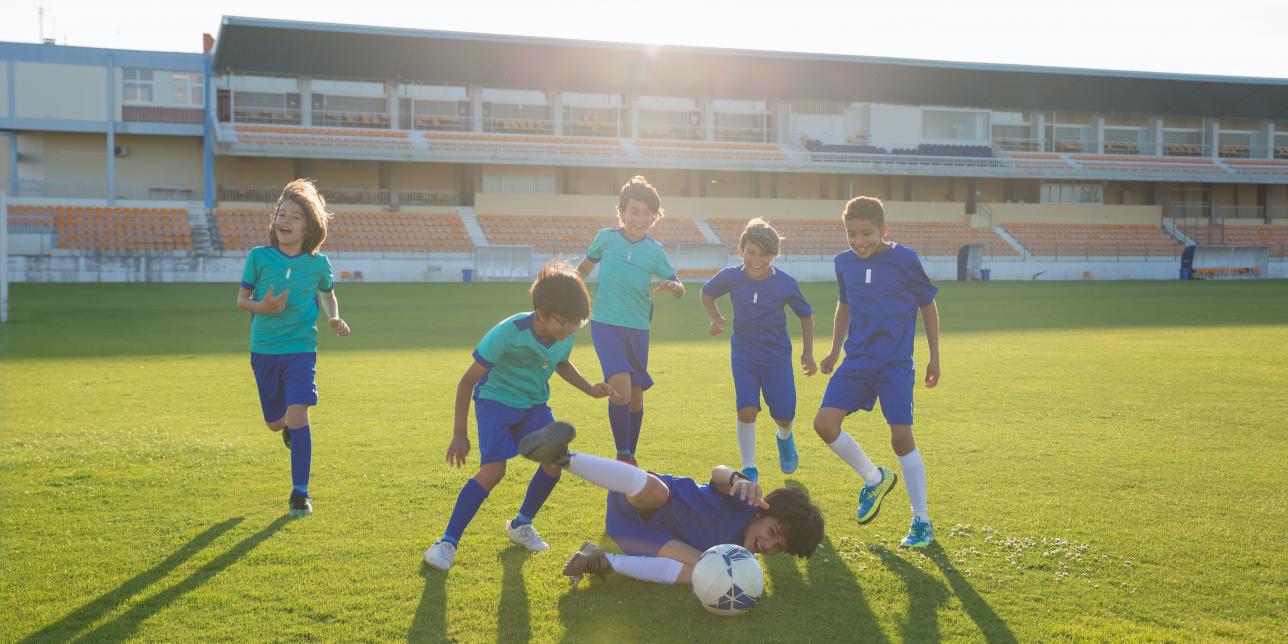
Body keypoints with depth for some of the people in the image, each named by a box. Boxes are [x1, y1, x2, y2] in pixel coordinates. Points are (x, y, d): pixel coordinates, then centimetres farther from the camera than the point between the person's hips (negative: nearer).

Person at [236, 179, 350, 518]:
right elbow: (241, 300, 2)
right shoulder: (259, 257, -4)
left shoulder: (318, 263, -1)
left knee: (298, 414, -18)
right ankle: (289, 423, 51)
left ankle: (300, 493, -6)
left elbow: (328, 295, 18)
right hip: (264, 349, 1)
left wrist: (334, 318, -2)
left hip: (301, 347, -1)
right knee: (276, 422, 10)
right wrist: (261, 307, -19)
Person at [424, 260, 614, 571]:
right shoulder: (507, 333, -31)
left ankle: (521, 525, 14)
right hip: (496, 400, -5)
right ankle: (448, 541, -11)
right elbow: (467, 381, -21)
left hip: (534, 404, 6)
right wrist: (459, 434, -20)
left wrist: (589, 389, -1)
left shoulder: (566, 335, -14)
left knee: (556, 460, -10)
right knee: (494, 469, -21)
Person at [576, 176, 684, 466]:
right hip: (605, 325, -3)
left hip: (638, 328, 3)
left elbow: (680, 290, 3)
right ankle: (622, 456, -8)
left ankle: (630, 456, 28)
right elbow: (585, 267, 15)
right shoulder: (606, 238, -3)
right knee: (620, 388, -21)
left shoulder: (655, 250, 0)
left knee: (636, 396, 9)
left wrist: (672, 286, -19)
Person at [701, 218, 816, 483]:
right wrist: (715, 318, -10)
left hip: (777, 354, 0)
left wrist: (807, 353, 0)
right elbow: (707, 293, 7)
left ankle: (785, 438, 42)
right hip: (743, 353, 0)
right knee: (746, 410, -13)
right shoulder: (730, 277, -14)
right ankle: (749, 468, 4)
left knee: (784, 415, 3)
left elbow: (806, 315, 1)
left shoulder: (785, 283, -16)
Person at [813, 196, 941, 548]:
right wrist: (834, 351, 19)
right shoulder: (844, 262, 5)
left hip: (896, 364, -5)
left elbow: (928, 305, 2)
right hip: (856, 361, 5)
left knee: (901, 436, -9)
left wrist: (934, 357, 4)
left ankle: (922, 521, 7)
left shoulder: (904, 260, -9)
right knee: (824, 423, -10)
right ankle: (874, 478, 16)